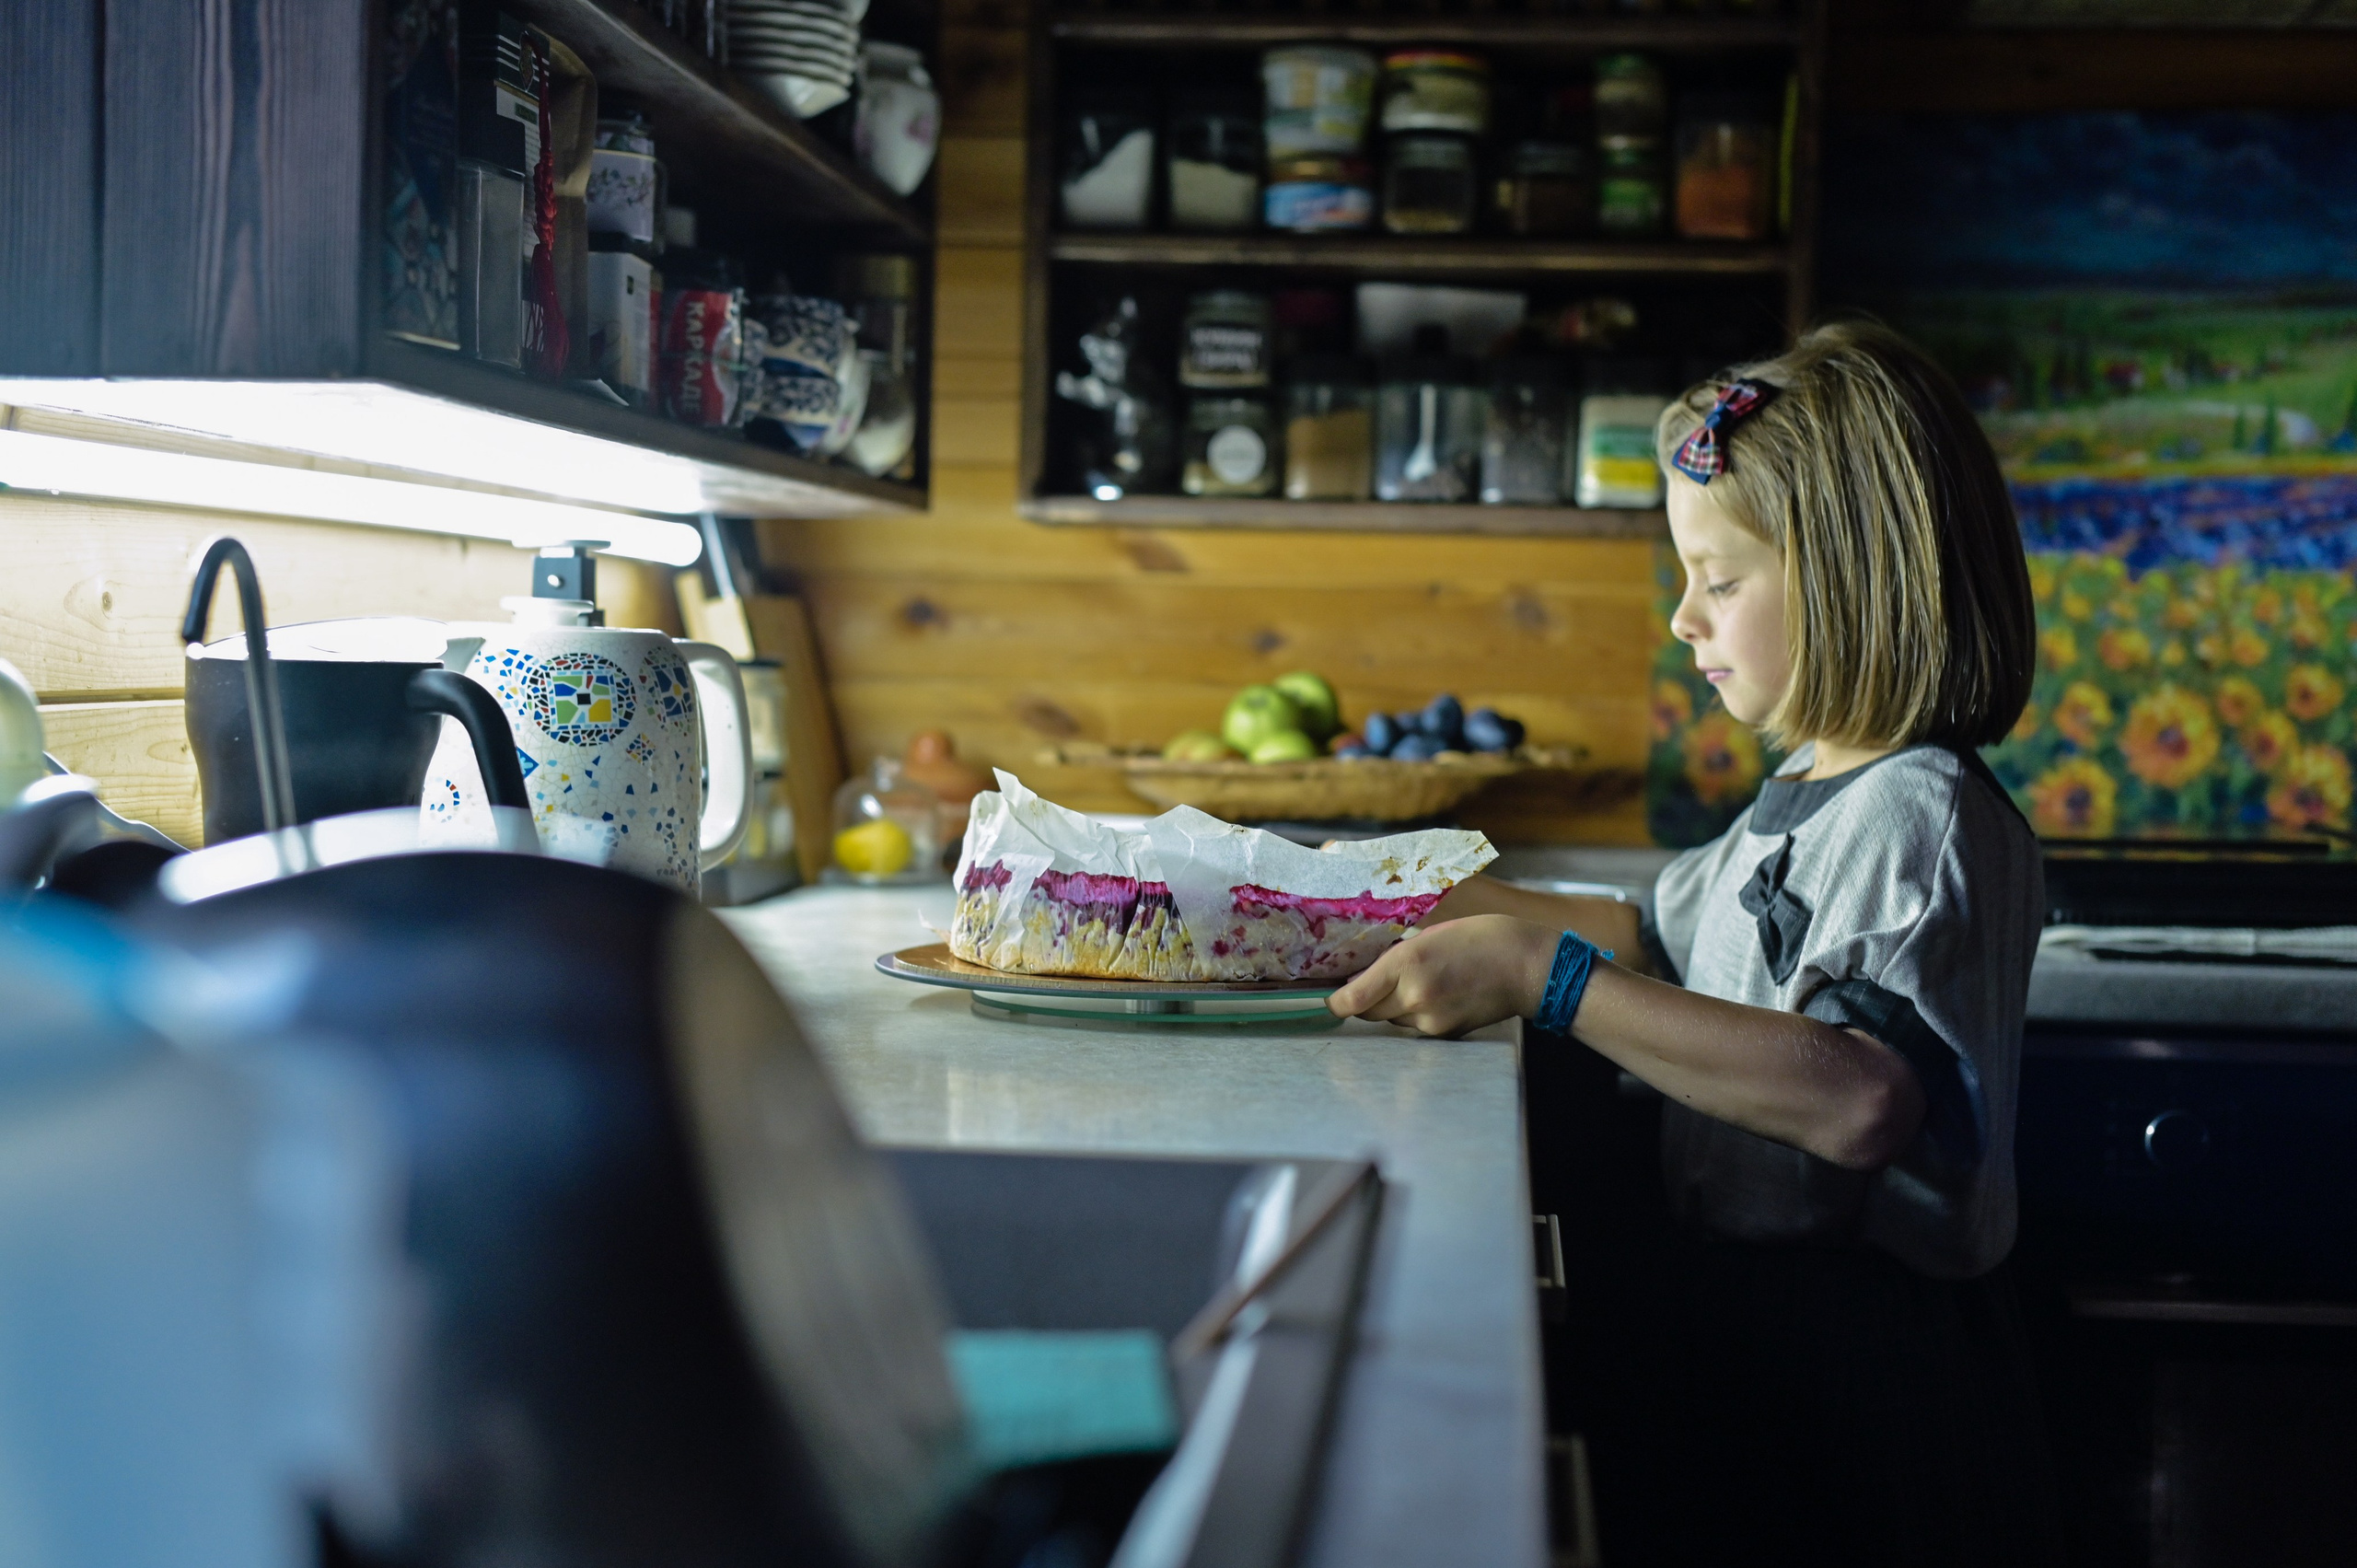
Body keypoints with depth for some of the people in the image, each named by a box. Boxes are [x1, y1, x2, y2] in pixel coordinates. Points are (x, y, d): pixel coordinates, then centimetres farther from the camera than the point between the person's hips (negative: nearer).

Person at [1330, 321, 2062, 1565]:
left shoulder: (1922, 812, -16)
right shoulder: (1805, 798, 15)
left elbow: (1857, 1100, -32)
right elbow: (1664, 943, 30)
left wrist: (1544, 975, -31)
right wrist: (1436, 902, 20)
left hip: (1855, 1376, -8)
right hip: (1746, 1310, 9)